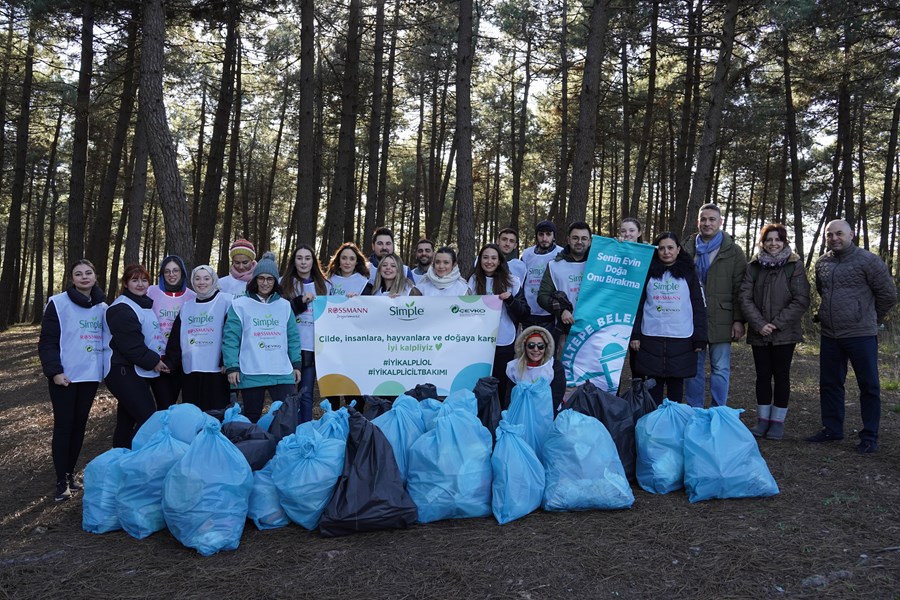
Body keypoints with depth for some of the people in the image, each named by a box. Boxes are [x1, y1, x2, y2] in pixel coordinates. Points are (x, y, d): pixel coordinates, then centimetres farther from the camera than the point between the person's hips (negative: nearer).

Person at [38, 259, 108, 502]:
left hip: (91, 375, 5)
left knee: (80, 425, 11)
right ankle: (61, 481, 7)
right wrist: (54, 370, -17)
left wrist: (109, 367, 6)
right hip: (65, 376, -5)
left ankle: (70, 473, 23)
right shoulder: (59, 303, -6)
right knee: (63, 426, 0)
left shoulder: (103, 307, 10)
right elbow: (47, 341, -8)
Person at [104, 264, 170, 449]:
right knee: (148, 419, -14)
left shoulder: (146, 305, 18)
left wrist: (159, 359, 11)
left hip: (142, 371, 9)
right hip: (125, 372, -9)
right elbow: (130, 344, -19)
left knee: (126, 420, 13)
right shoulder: (121, 309, -11)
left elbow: (153, 336, 26)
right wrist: (153, 361, -11)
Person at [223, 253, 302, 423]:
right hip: (251, 375, -2)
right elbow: (230, 338, -3)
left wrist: (296, 364, 6)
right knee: (252, 418, 10)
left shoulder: (285, 305, 10)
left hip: (283, 374, 2)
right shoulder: (240, 305, 1)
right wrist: (232, 367, -9)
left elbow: (293, 337, 12)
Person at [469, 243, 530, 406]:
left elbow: (524, 313, -2)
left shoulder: (512, 281, -1)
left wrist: (510, 300, -18)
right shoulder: (474, 280, 6)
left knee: (500, 384, 7)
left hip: (504, 343, -2)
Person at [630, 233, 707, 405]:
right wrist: (635, 335, -1)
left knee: (676, 382, 6)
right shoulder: (648, 272, 8)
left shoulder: (688, 274, 6)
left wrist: (699, 339, -2)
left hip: (681, 339, 0)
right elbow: (638, 305, 6)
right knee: (654, 383, 3)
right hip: (651, 338, 0)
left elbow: (699, 308, 4)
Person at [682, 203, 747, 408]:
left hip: (721, 320, -2)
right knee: (693, 368, 8)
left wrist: (739, 320, -6)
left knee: (720, 368, 3)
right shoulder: (687, 249, 10)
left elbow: (739, 290, 0)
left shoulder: (733, 251, 3)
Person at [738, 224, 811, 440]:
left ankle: (778, 421, 14)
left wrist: (777, 323, -13)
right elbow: (745, 298, -2)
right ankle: (763, 419, 17)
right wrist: (759, 324, -12)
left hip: (785, 333, -2)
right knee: (763, 375, 8)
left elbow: (801, 301, -8)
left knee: (781, 375, 4)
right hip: (759, 333, 2)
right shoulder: (754, 266, 4)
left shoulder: (795, 266, -3)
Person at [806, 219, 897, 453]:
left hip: (861, 335, -5)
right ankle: (832, 430, 25)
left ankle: (869, 437, 13)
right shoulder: (822, 263, 8)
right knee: (829, 384, 12)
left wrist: (869, 319, 7)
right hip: (830, 335, 6)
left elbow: (888, 295, -2)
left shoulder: (867, 260, -8)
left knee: (869, 386, 4)